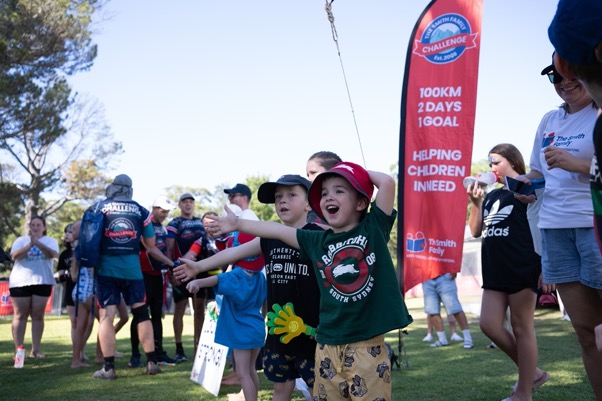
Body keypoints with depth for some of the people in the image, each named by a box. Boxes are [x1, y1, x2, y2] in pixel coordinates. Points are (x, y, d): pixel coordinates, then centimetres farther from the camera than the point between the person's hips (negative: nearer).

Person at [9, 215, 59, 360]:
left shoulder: (50, 241, 8)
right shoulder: (21, 240, 10)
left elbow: (52, 254, -13)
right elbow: (15, 256, -8)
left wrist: (37, 243, -26)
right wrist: (29, 245, -22)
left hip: (42, 282, 0)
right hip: (20, 282, 0)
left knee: (38, 316, 2)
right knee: (20, 315, -1)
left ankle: (36, 349, 5)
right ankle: (18, 349, 0)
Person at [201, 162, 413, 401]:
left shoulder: (373, 228, -1)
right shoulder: (317, 241, 7)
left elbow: (387, 182, -9)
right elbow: (277, 230, 15)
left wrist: (362, 172, 6)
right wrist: (238, 224, 19)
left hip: (368, 345, -3)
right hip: (329, 345, 3)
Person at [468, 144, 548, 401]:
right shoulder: (492, 196, 17)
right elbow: (476, 231, 16)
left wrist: (545, 266, -13)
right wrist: (475, 202, 3)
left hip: (522, 269, -7)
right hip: (495, 271, 7)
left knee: (522, 327, -2)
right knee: (489, 325, 1)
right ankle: (532, 373, 18)